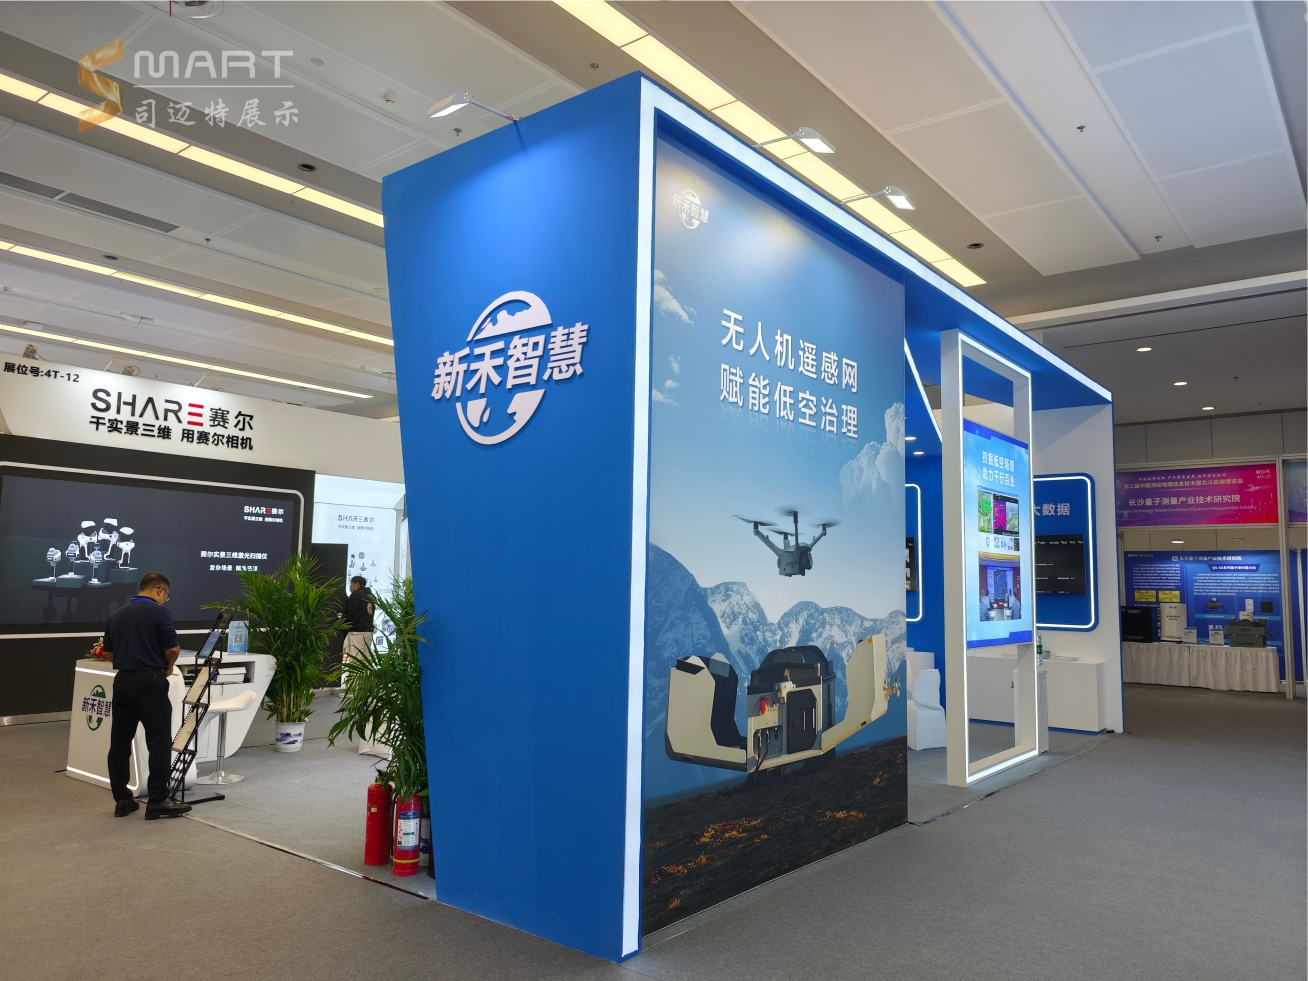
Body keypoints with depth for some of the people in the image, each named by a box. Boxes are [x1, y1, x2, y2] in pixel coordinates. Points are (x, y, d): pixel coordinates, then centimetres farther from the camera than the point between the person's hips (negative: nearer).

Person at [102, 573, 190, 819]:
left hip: (122, 681, 7)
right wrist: (167, 667, 6)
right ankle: (158, 802, -2)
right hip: (149, 682, -7)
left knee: (119, 743, 10)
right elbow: (173, 649, -14)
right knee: (159, 743, -3)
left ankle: (122, 800, 15)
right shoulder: (159, 612, -11)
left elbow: (108, 651, 17)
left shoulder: (117, 614, 11)